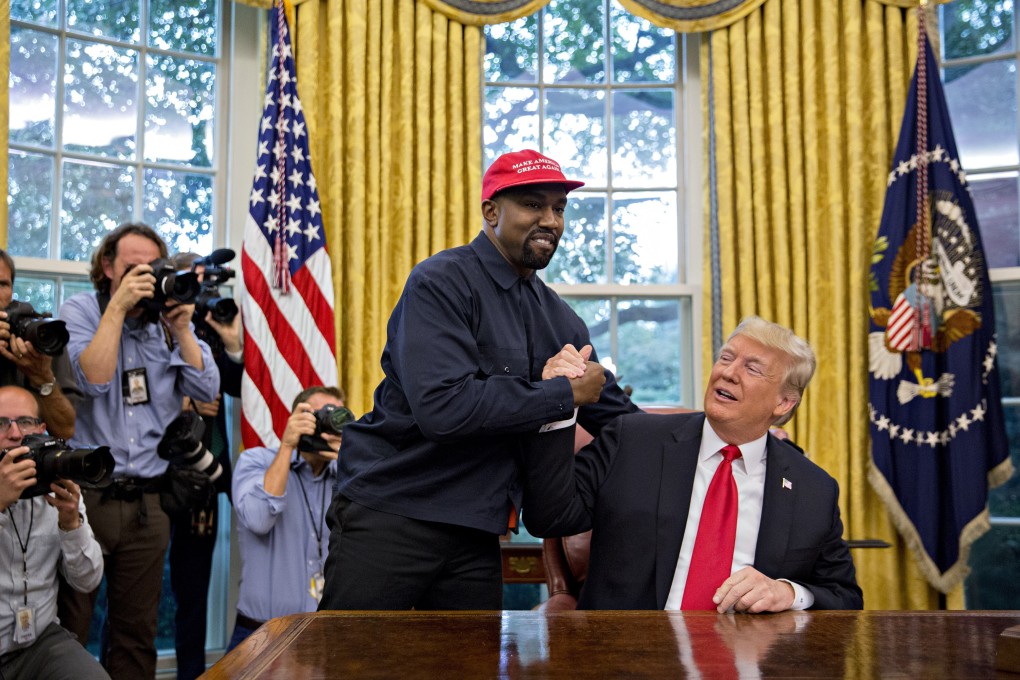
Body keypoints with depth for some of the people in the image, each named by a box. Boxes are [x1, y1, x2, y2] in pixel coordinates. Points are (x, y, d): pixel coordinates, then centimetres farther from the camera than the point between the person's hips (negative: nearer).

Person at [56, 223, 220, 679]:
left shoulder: (170, 319, 9)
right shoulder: (80, 311, 1)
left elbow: (206, 392, 0)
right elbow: (93, 379, -16)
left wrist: (181, 328, -9)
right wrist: (118, 306, -15)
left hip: (147, 501, 3)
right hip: (85, 496, -3)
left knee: (136, 633, 11)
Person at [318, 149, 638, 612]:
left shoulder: (560, 320, 10)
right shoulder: (441, 283, -12)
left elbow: (619, 417, 16)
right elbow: (442, 406, -26)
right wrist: (565, 392, -18)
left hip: (476, 533, 7)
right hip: (389, 516, -6)